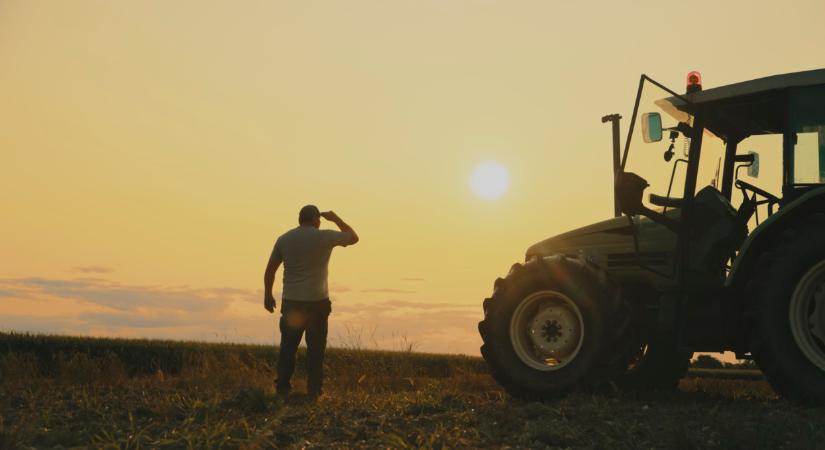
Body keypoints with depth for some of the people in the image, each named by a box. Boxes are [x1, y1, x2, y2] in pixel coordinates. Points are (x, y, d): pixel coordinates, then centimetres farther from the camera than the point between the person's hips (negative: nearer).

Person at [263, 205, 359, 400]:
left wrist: (268, 295, 15)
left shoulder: (284, 239, 4)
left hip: (291, 303, 3)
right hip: (317, 303, -3)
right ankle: (313, 391, 7)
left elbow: (270, 269, 6)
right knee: (315, 348, 5)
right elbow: (353, 237, 7)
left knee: (288, 347, 10)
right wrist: (336, 219, 16)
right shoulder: (324, 237, -7)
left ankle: (282, 389, 10)